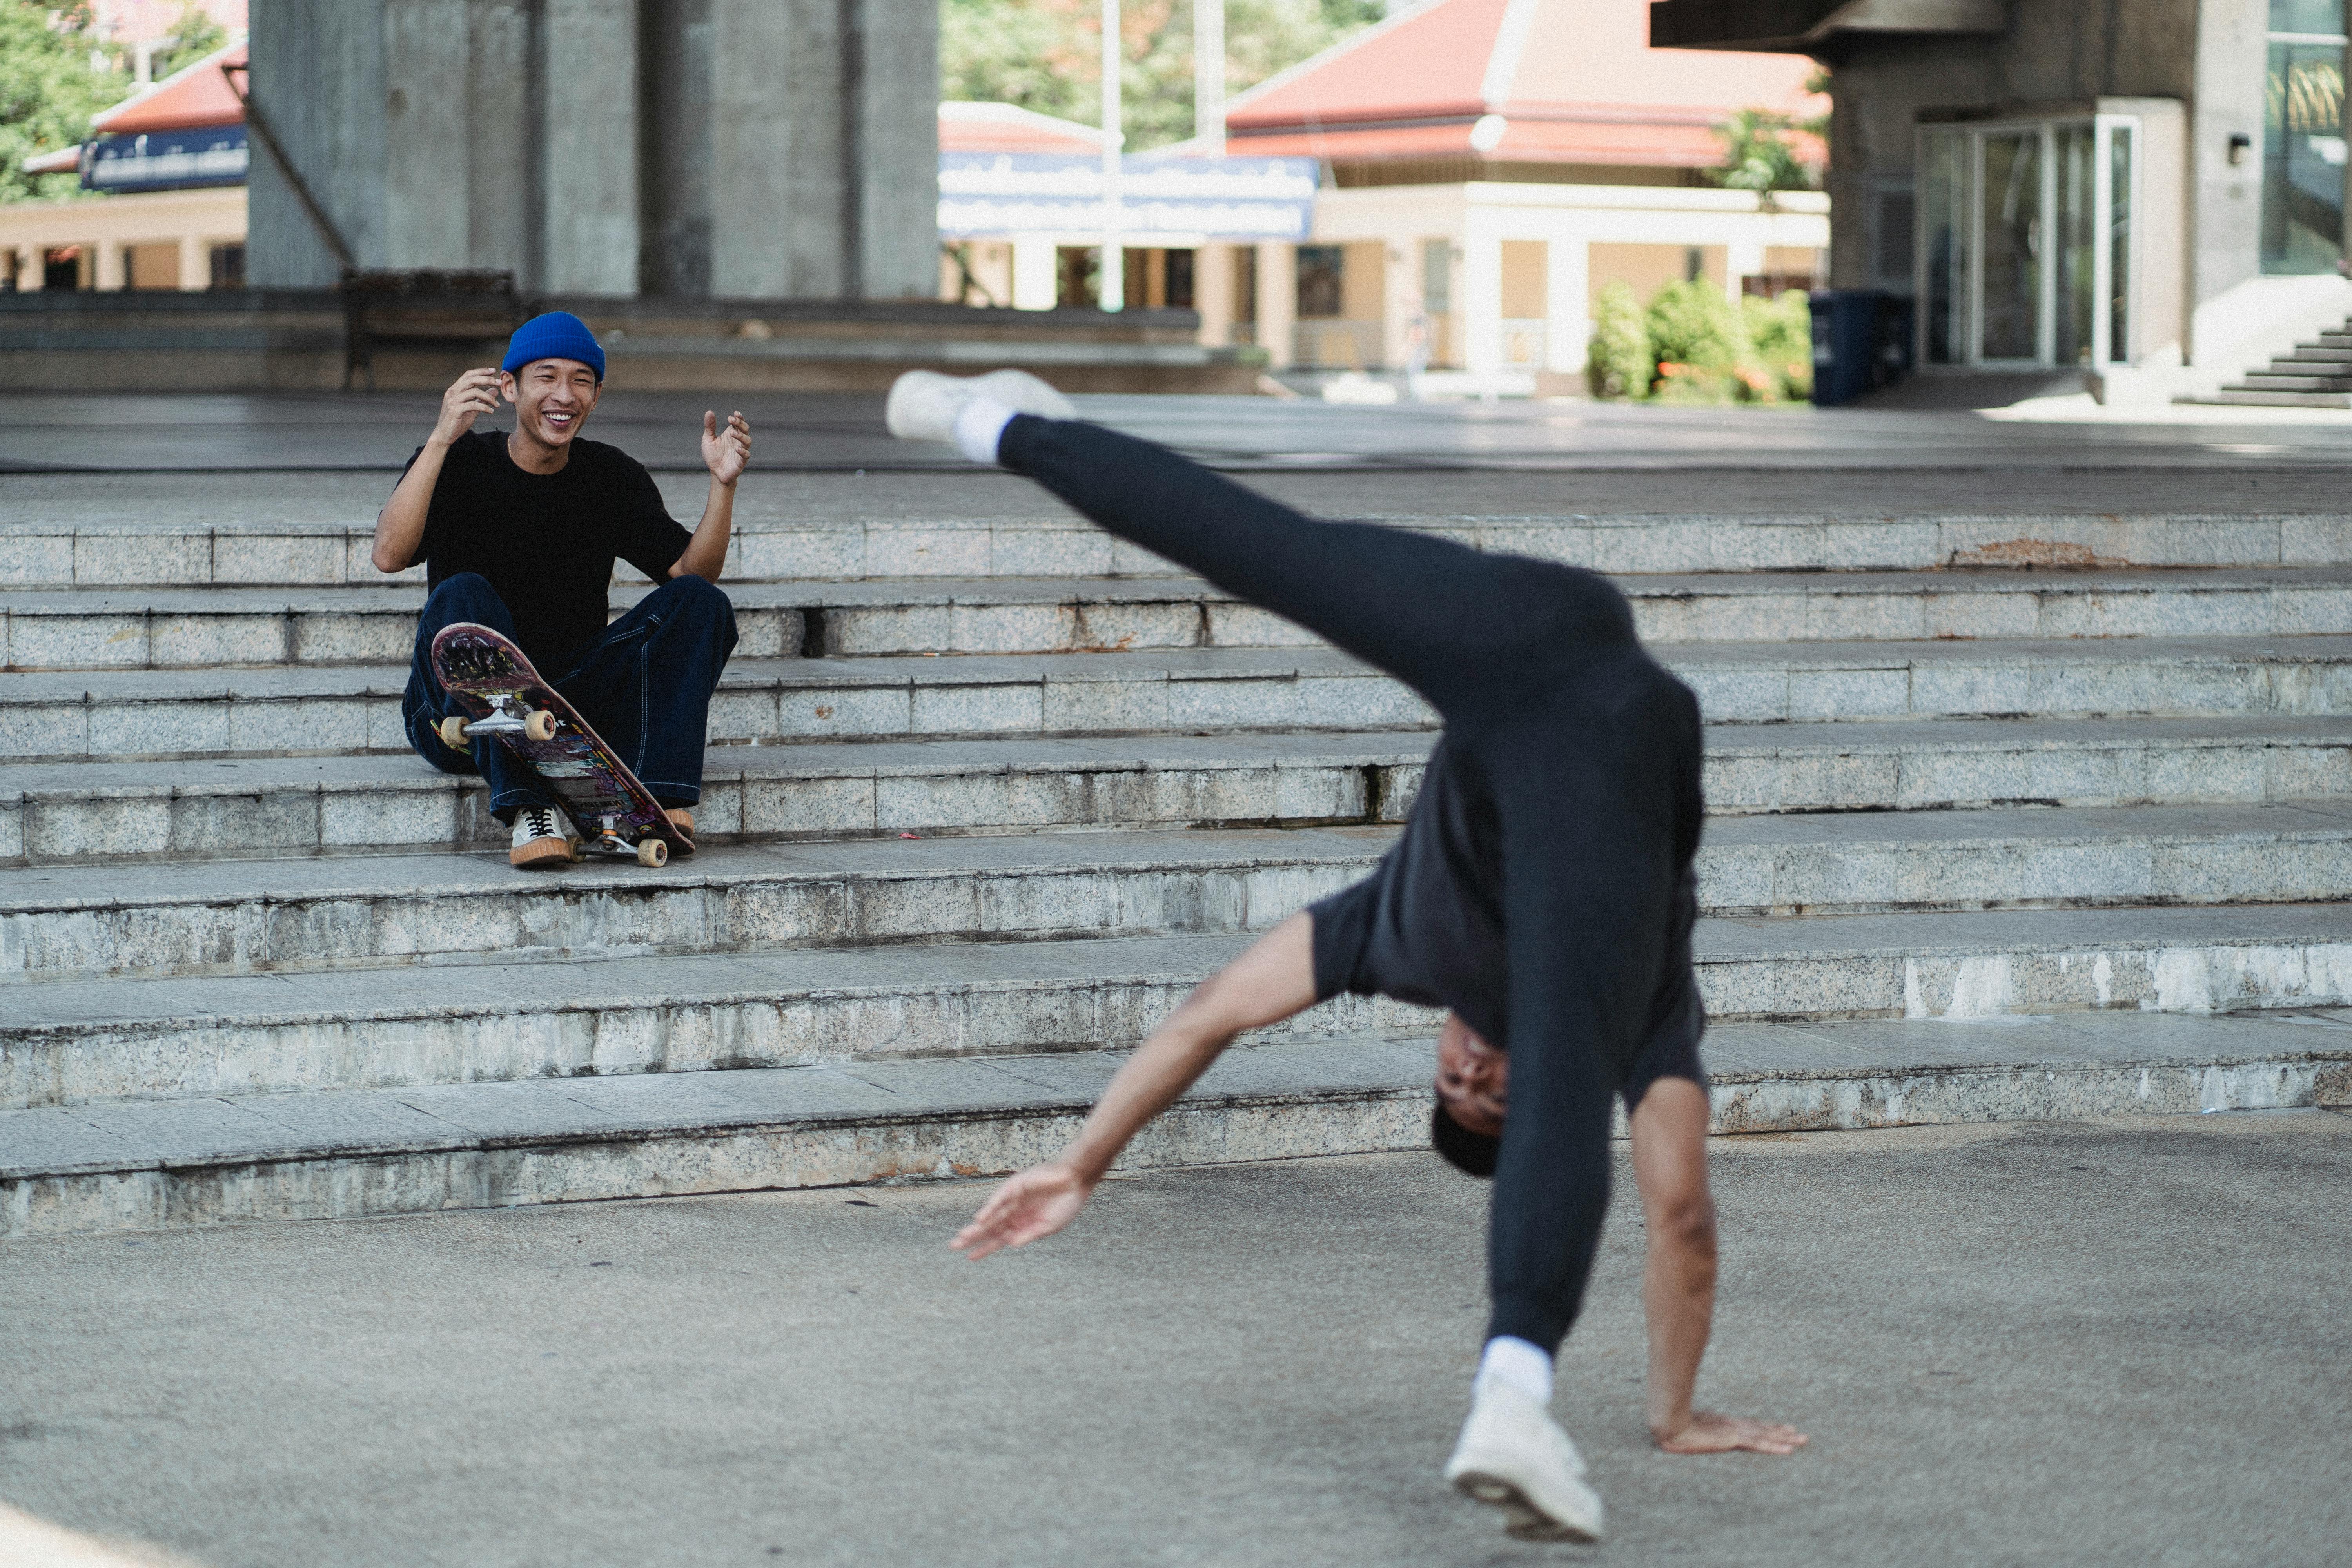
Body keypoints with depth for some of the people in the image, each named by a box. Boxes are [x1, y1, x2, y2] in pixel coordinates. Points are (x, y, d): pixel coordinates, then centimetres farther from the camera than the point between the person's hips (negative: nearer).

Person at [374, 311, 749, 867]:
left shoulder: (614, 477, 8)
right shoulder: (459, 463, -3)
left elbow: (691, 573, 3)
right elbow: (389, 555, -20)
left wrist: (723, 484, -13)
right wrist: (441, 440, -29)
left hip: (575, 706, 3)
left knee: (698, 603, -14)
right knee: (463, 597, -33)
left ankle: (661, 801, -34)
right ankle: (529, 809, -49)